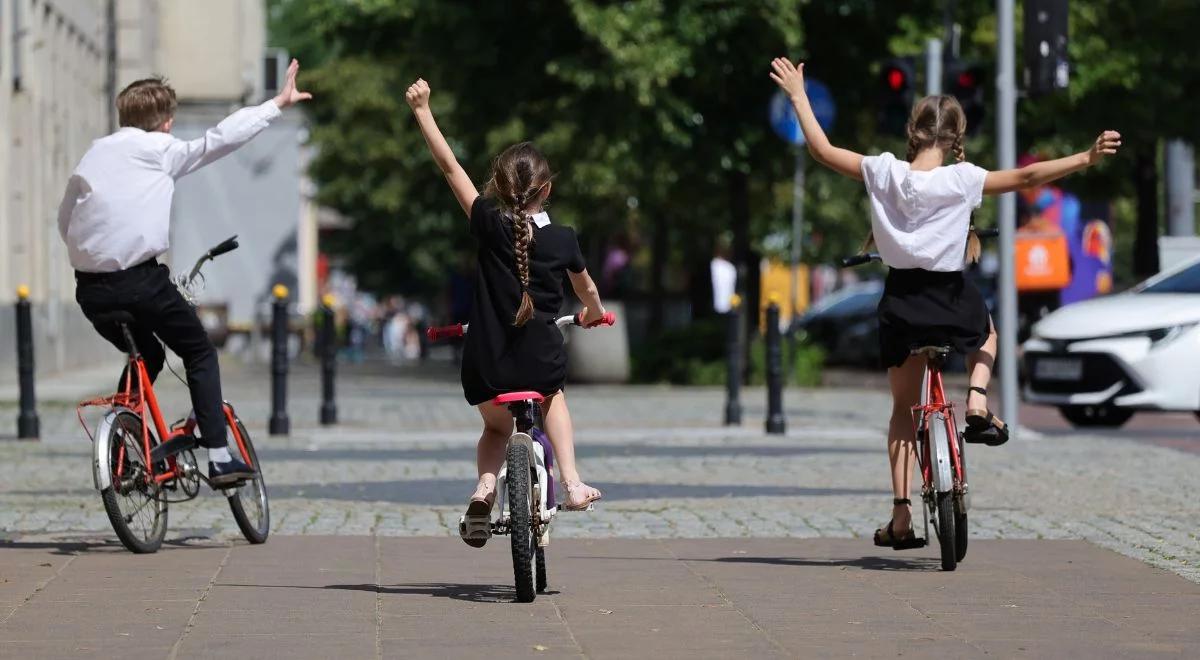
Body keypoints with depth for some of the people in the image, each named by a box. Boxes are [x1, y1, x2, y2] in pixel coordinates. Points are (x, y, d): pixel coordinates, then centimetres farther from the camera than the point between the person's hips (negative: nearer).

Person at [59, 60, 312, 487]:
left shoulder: (94, 154, 14)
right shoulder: (161, 150, -2)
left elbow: (65, 220, 18)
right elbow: (222, 138, -1)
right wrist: (278, 104, 6)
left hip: (90, 289, 6)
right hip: (141, 282, -5)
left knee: (146, 357, 27)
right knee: (200, 354, 13)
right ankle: (219, 459, 4)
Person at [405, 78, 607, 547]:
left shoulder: (489, 225, -9)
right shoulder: (562, 240, -3)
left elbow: (450, 167, -7)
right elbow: (586, 289, 17)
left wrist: (422, 111, -1)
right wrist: (595, 313, 39)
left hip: (487, 371, 0)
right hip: (542, 362, 1)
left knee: (497, 428, 28)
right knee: (552, 400, 35)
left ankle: (485, 485, 1)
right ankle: (572, 483, 19)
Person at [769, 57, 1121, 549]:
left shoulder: (884, 172, -5)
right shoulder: (962, 180, -12)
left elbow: (822, 150, 3)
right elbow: (1027, 177, -15)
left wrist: (798, 94, 14)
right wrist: (1087, 158, -10)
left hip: (900, 301, 2)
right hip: (951, 301, -2)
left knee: (903, 407, 14)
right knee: (986, 334, 36)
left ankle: (901, 513, 6)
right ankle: (977, 402, 8)